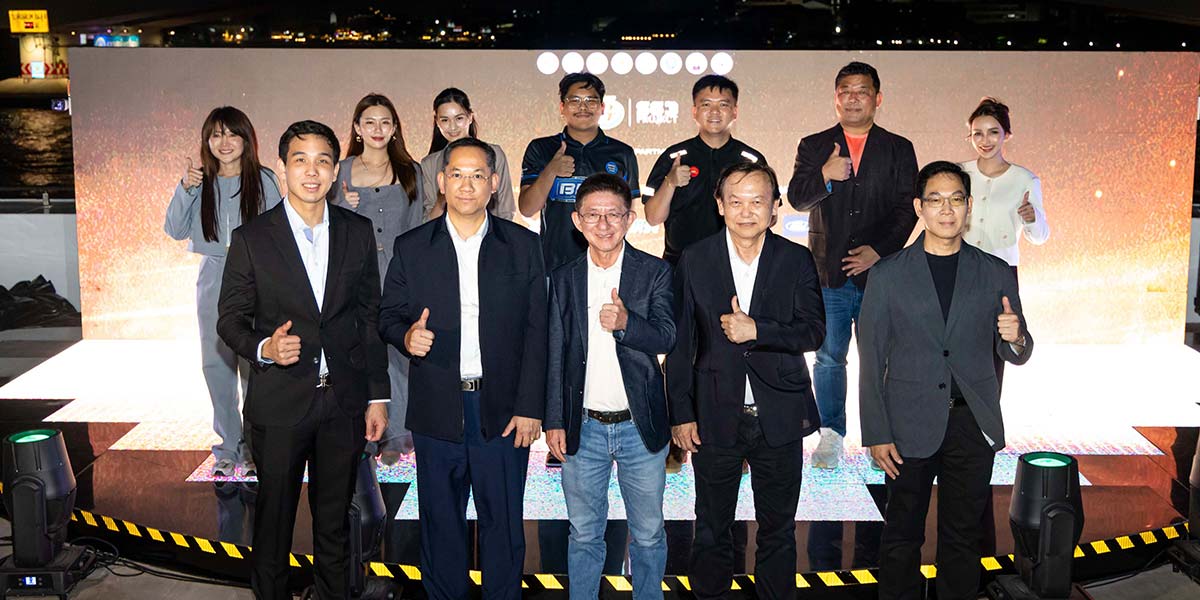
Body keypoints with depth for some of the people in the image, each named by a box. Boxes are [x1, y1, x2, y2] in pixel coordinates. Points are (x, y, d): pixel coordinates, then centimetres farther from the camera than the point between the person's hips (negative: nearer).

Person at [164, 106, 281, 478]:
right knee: (216, 364, 7)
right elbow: (176, 230, 1)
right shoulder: (200, 182, 7)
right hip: (213, 278, 3)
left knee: (255, 364, -7)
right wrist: (185, 188, -12)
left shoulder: (264, 181, -1)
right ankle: (228, 448, 19)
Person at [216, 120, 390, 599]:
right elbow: (230, 320, 0)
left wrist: (377, 396, 6)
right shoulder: (252, 238, -5)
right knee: (273, 520, 11)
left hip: (344, 402, 2)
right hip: (280, 403, -2)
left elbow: (370, 317, 7)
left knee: (335, 521, 15)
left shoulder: (358, 232, 3)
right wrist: (264, 347, -22)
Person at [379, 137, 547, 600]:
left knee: (504, 522, 8)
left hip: (504, 409, -1)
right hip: (437, 410, 1)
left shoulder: (523, 246, 2)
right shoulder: (411, 248, 5)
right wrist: (407, 335, -15)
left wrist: (530, 407, -5)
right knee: (440, 522, 12)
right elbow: (388, 316, 9)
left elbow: (537, 331, 0)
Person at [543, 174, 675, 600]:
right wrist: (554, 421, 2)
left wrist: (625, 322, -32)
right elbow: (555, 354, 5)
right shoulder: (564, 279, 3)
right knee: (584, 535, 13)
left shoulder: (655, 273, -2)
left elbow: (666, 338, -13)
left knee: (648, 534, 12)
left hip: (640, 425, -1)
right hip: (583, 428, 1)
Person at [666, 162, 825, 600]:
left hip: (779, 417, 1)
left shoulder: (797, 261, 1)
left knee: (778, 527, 14)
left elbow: (813, 332, -6)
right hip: (715, 416, 0)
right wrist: (681, 413, -3)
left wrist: (757, 330, -21)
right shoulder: (695, 260, 0)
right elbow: (680, 343, 0)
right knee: (712, 529, 12)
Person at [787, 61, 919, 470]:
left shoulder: (898, 149, 7)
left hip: (879, 270, 0)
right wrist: (824, 176, -20)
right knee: (829, 357, 6)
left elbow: (907, 209, 2)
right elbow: (796, 198, -1)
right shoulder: (814, 146, 9)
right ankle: (832, 436, 18)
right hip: (828, 273, 1)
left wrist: (878, 250, -11)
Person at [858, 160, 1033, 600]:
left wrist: (1016, 338, -14)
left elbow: (1016, 356, 10)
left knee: (963, 536, 12)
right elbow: (871, 362, 0)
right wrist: (877, 435, -5)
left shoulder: (996, 275, 5)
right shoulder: (888, 275, 0)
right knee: (902, 534, 7)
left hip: (973, 424, 2)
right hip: (910, 426, -1)